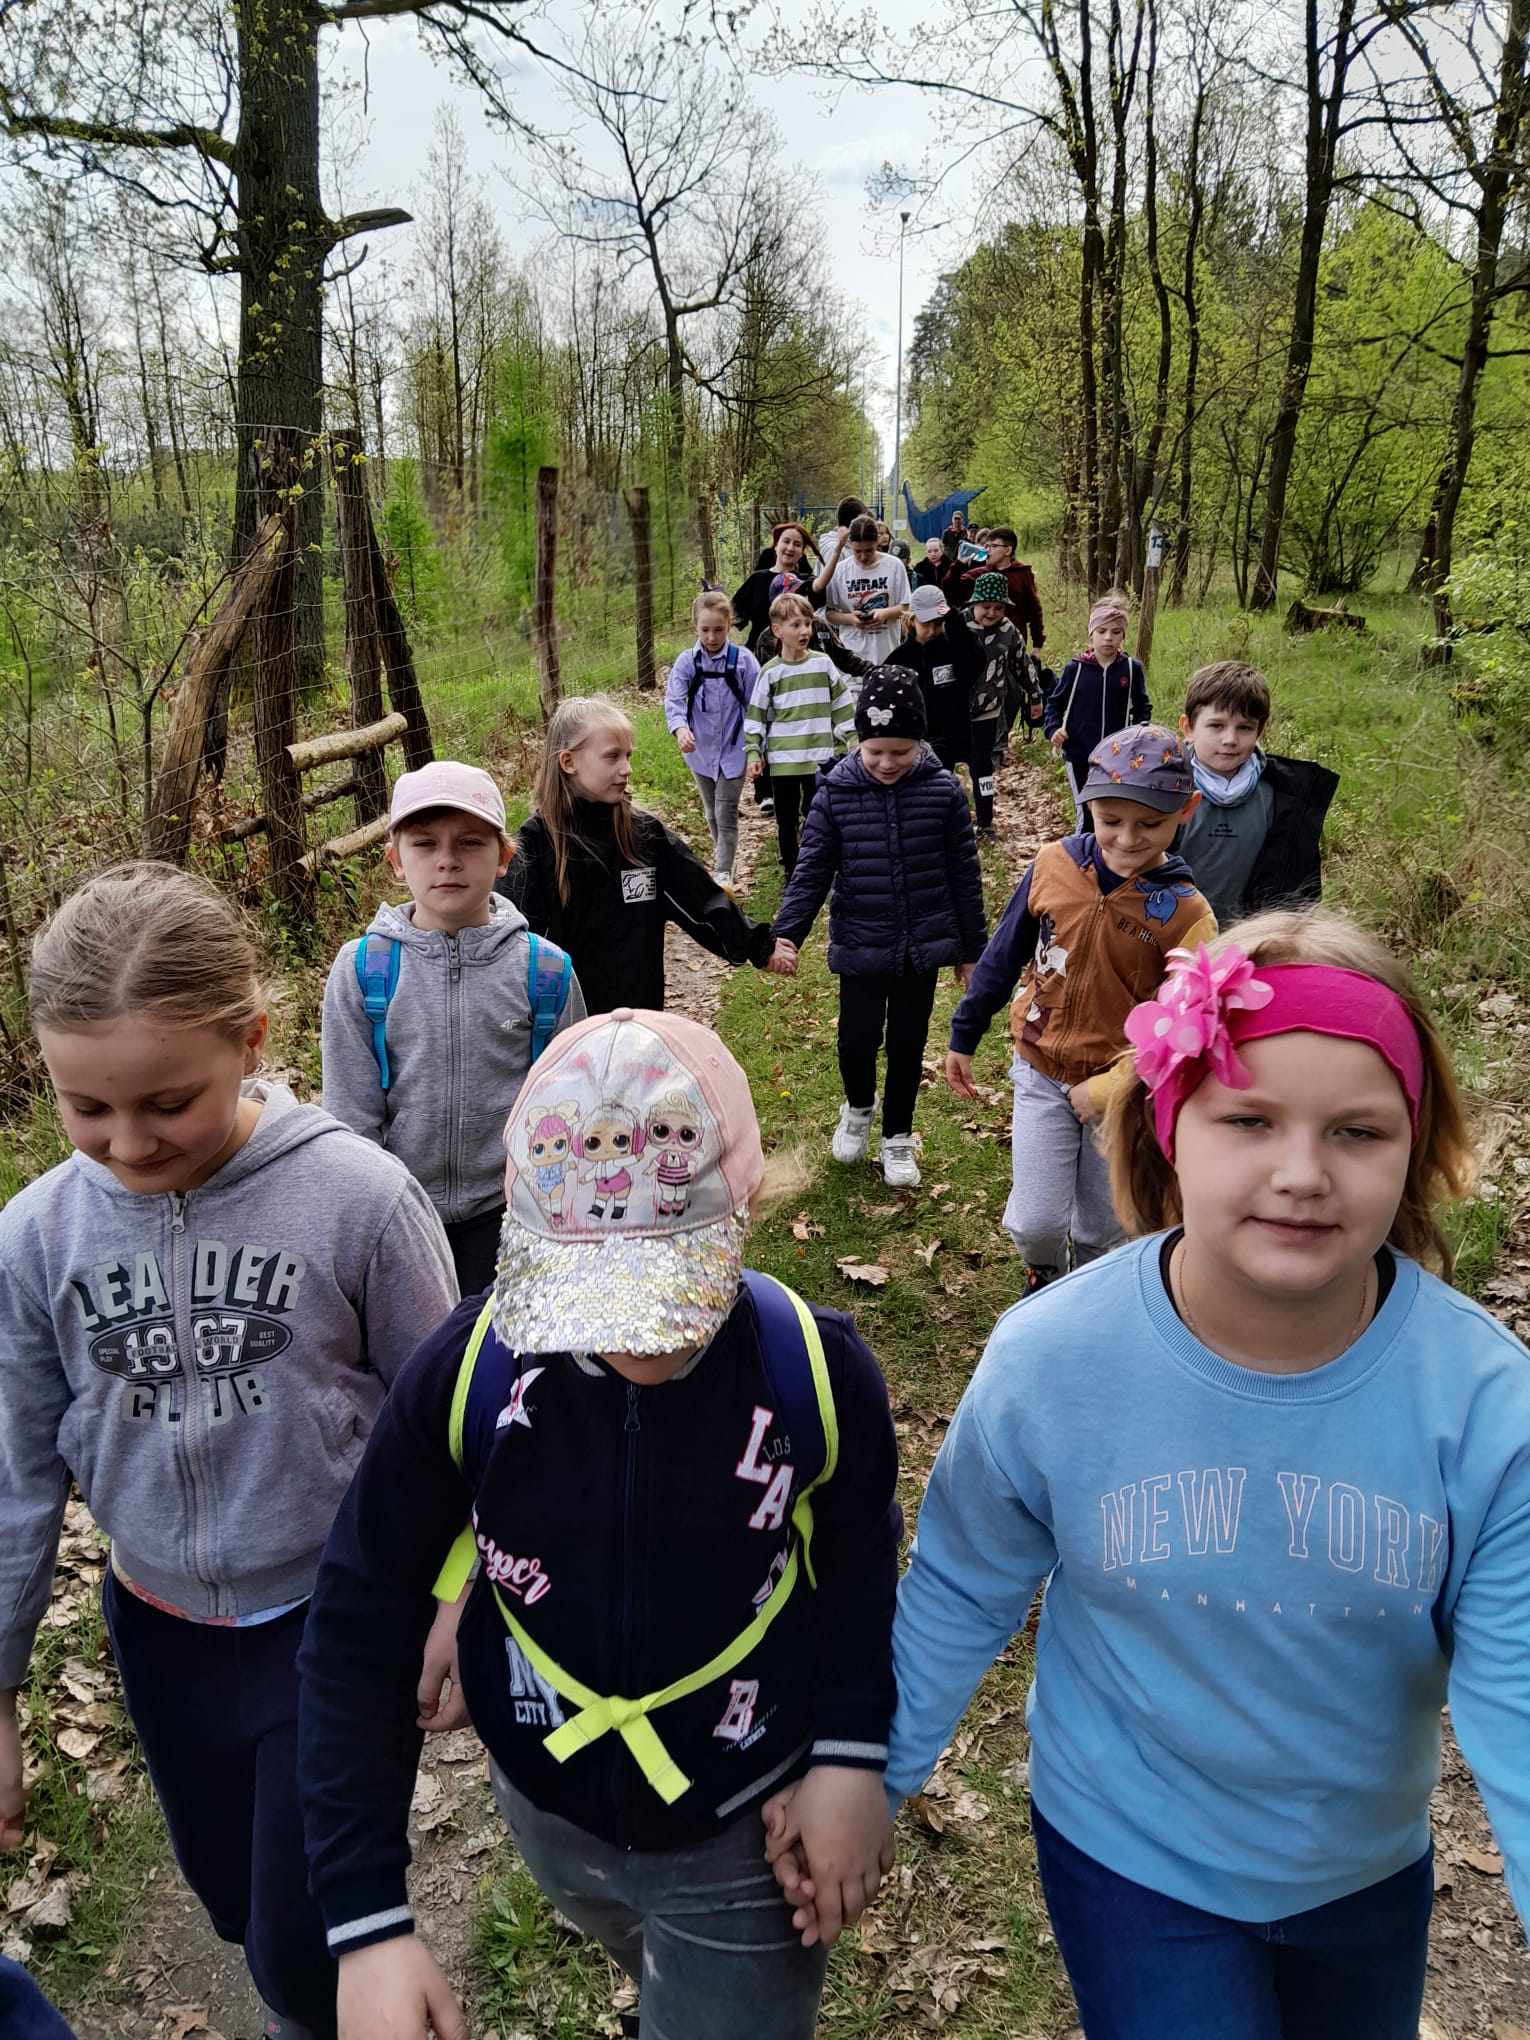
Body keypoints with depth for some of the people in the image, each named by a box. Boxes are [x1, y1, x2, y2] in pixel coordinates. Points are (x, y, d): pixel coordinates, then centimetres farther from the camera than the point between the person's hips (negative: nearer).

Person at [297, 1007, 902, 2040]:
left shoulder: (820, 1374, -25)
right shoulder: (467, 1371, -25)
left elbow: (861, 1565, -4)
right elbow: (362, 1625, -16)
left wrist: (852, 1753, -11)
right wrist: (368, 1919, -18)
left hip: (746, 1836, -3)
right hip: (551, 1811, 3)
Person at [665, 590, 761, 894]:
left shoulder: (743, 659, -7)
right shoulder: (687, 661, -5)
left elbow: (754, 706, -2)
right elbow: (674, 699, -15)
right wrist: (680, 728, -35)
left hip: (733, 750, -3)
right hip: (700, 750, 3)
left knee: (726, 814, -5)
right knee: (711, 814, 17)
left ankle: (723, 873, 1)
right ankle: (722, 854, 35)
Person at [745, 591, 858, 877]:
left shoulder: (823, 663, 0)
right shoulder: (771, 672, -2)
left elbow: (842, 705, 6)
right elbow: (756, 714, 2)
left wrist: (851, 742, 4)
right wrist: (753, 752, -3)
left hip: (820, 757, 0)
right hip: (782, 759, 0)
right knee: (787, 819, 10)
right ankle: (791, 872, 23)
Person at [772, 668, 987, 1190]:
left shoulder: (942, 791, -8)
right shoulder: (836, 794, -8)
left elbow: (964, 874, -1)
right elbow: (812, 871, -6)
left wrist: (972, 948, 3)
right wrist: (786, 934, -20)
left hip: (922, 944, 1)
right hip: (860, 945, 0)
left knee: (907, 1043, 11)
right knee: (858, 1039, 1)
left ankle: (897, 1136, 32)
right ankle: (858, 1106, 36)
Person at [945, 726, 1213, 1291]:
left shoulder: (1185, 913, -17)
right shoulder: (1054, 865, -10)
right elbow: (1003, 957, 3)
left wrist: (1108, 1089, -18)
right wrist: (963, 1037, 10)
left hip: (1123, 1090, -1)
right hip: (1041, 1076, 1)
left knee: (1102, 1231, 15)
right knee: (1035, 1224, -3)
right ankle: (1044, 1281, 32)